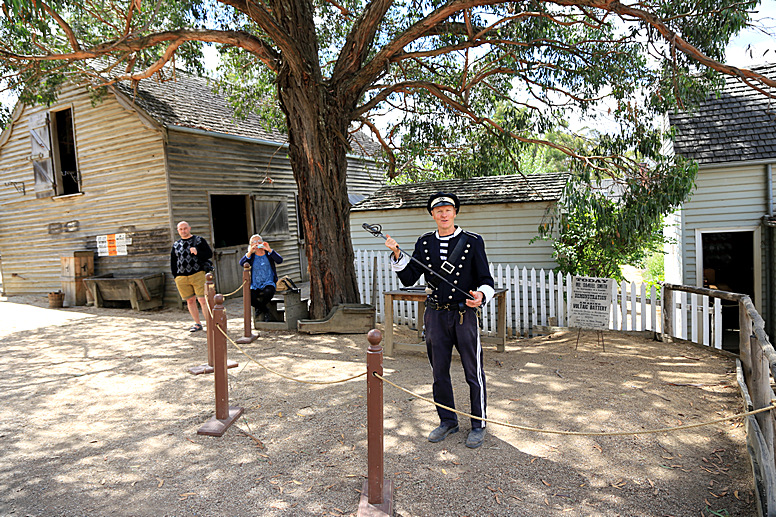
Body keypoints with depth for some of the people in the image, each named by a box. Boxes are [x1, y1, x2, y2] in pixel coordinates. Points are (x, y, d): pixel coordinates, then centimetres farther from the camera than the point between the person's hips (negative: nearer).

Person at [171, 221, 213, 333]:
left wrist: (197, 252, -18)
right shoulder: (176, 245, 17)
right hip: (181, 277, 4)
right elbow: (172, 262, 20)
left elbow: (209, 253, 0)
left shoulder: (199, 240, 6)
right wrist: (175, 276, 10)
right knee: (190, 300, 8)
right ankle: (197, 324, 17)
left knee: (203, 300, -9)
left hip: (198, 274, -4)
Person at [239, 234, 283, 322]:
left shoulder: (269, 253, 9)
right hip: (254, 286, 1)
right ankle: (265, 310, -2)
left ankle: (259, 308, -5)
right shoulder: (251, 255, 10)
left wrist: (269, 250, -17)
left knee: (269, 292, -36)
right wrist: (250, 252, -20)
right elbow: (241, 263, -9)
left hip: (268, 283, -1)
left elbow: (280, 260, -10)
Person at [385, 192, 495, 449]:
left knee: (474, 373, 3)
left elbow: (486, 279, 0)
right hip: (435, 315, 3)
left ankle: (479, 425, 20)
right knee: (439, 372, 12)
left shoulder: (473, 241, -1)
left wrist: (481, 295, -21)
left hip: (465, 314, -3)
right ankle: (448, 421, 29)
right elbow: (408, 278, 6)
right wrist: (397, 254, -8)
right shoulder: (424, 243, 8)